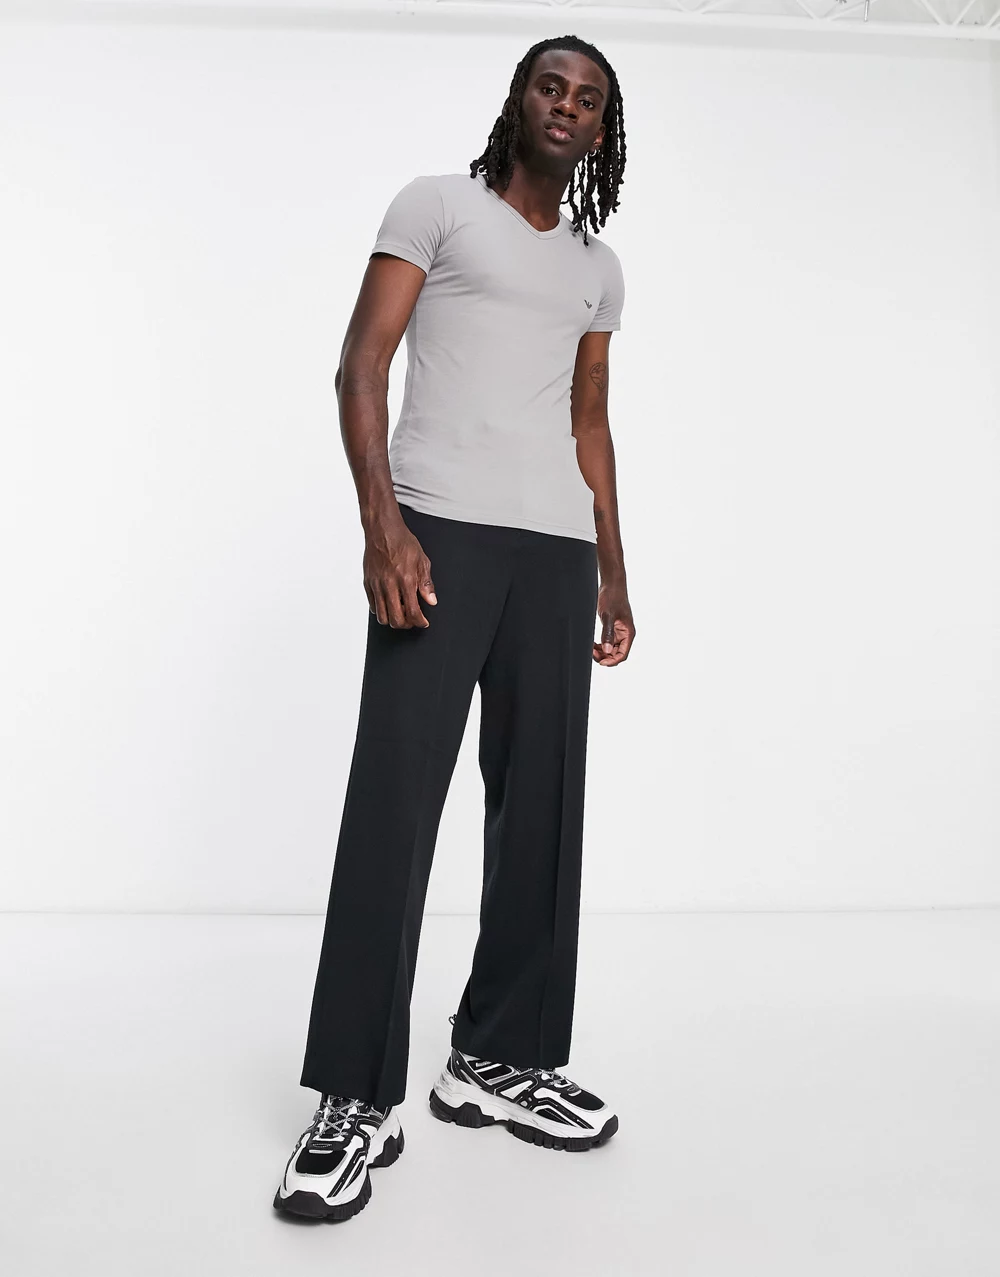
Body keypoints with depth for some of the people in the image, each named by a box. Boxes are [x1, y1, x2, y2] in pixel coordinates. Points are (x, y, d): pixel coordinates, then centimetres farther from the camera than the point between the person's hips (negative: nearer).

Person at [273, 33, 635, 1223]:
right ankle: (358, 1100, -2)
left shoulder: (597, 268, 24)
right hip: (441, 532, -5)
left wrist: (612, 574, 16)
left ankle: (498, 1058, 17)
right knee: (392, 805, -10)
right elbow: (362, 365, -1)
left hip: (557, 551, 6)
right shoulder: (437, 206, 9)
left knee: (541, 809, 4)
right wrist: (381, 522, -16)